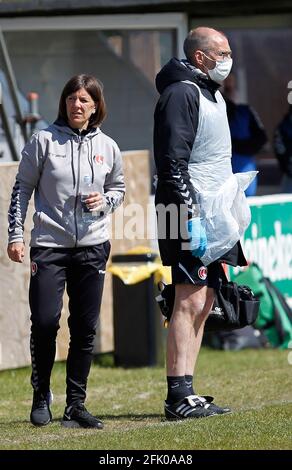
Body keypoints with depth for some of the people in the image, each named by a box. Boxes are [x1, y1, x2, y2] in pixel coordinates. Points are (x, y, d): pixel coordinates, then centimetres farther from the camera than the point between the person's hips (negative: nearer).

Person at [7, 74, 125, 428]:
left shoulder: (107, 147, 7)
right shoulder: (44, 141, -1)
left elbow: (118, 187, 22)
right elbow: (22, 189, 2)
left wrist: (105, 201, -1)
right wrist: (15, 235, -3)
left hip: (92, 246, 3)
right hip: (49, 246, -3)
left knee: (85, 329, 3)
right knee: (45, 322, -10)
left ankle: (75, 405, 11)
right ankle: (41, 397, 8)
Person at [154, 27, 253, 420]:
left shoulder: (212, 94, 20)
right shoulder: (181, 93, -11)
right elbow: (173, 162, -18)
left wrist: (230, 214, 24)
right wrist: (191, 217, -23)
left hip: (213, 218, 10)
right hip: (191, 217, -10)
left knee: (201, 306, 8)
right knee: (190, 302, -13)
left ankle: (186, 394, 10)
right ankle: (179, 397, -15)